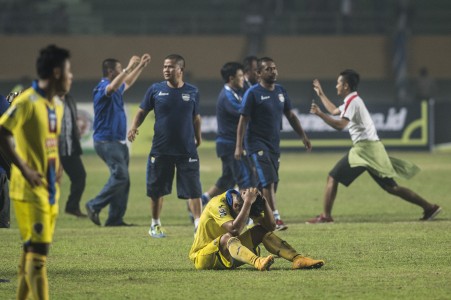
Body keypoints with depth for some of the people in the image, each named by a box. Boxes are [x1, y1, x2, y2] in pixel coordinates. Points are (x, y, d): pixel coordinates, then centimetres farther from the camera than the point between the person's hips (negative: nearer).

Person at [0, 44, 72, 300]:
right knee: (38, 251, -11)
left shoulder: (57, 105, 13)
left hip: (50, 189, 9)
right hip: (31, 190, -9)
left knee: (33, 250, 12)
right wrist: (25, 169, -20)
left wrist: (57, 165, 12)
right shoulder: (28, 102, -15)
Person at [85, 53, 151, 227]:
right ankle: (94, 206, -10)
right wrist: (129, 67, -35)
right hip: (106, 141, -10)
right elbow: (113, 86, -37)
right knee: (120, 176, -18)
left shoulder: (116, 90, 16)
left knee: (123, 179, 7)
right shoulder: (102, 88, -13)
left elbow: (127, 83, 37)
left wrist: (141, 66, 32)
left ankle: (115, 218, 8)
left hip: (118, 142, 10)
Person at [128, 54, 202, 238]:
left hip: (187, 150, 0)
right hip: (160, 150, 0)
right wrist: (134, 127, -11)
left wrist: (198, 137, 20)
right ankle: (155, 225, 24)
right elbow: (142, 111, 5)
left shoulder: (192, 92, 4)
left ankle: (199, 225, -3)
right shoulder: (156, 90, 1)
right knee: (157, 190, 8)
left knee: (193, 190, -6)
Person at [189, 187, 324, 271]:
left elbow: (271, 226, -8)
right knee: (227, 237, -38)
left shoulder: (245, 204, -1)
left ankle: (297, 259, -21)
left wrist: (263, 200, -20)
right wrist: (247, 202, -38)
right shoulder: (218, 204, -23)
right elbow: (235, 229, -39)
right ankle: (257, 262, -65)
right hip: (202, 258, -8)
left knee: (261, 230, -6)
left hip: (228, 253, 8)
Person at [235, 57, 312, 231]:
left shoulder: (280, 91, 10)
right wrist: (239, 146, -15)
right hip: (258, 143, -7)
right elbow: (243, 120, -10)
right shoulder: (253, 93, -9)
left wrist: (303, 136, 14)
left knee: (266, 184, 9)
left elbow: (290, 115, 18)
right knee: (269, 182, -17)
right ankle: (275, 219, -19)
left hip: (274, 145, 7)